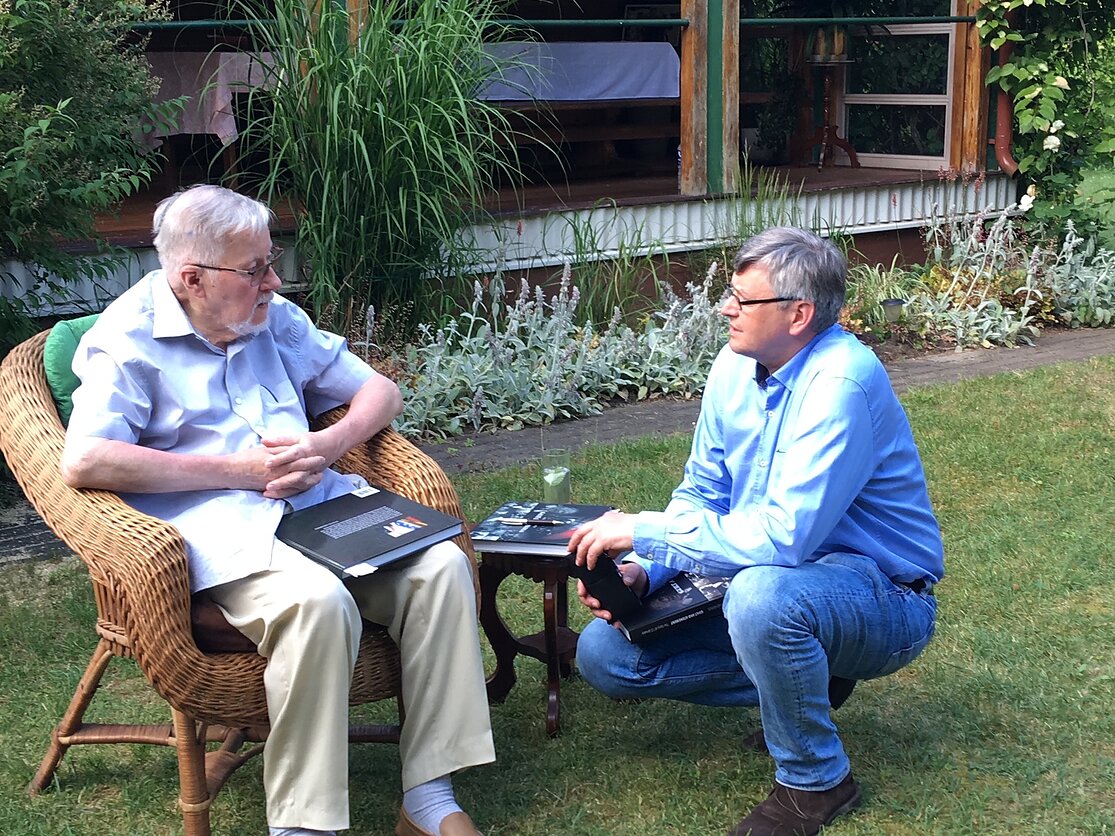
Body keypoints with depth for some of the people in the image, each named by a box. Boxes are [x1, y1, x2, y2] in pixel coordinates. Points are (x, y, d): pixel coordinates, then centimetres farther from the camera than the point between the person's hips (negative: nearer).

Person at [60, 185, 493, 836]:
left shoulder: (276, 319, 18)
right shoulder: (128, 337, -1)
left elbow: (381, 392, 21)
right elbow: (84, 462, -16)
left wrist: (329, 446, -3)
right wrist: (234, 470, -13)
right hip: (224, 528, -6)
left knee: (441, 564, -20)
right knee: (317, 599, -36)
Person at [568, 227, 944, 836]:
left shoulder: (840, 382, -27)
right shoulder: (735, 367, -1)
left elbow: (783, 536, -33)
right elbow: (701, 494, 7)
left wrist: (644, 531, -26)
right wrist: (643, 570, -12)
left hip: (883, 598, -8)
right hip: (767, 579, 8)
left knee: (760, 595, -41)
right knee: (603, 654, -1)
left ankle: (816, 780, -14)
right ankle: (804, 680, 8)